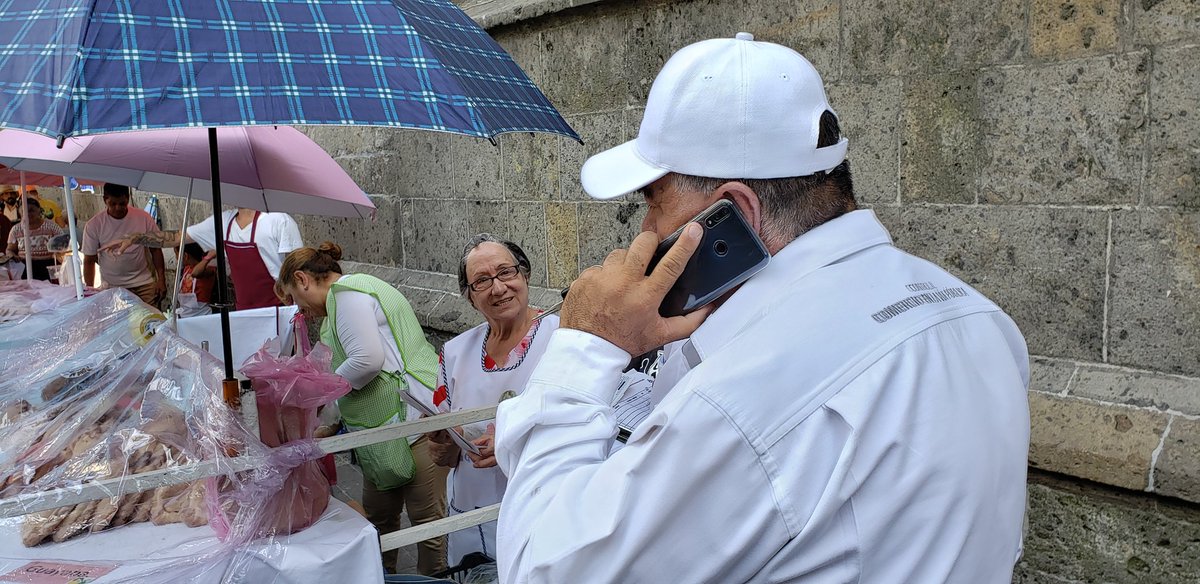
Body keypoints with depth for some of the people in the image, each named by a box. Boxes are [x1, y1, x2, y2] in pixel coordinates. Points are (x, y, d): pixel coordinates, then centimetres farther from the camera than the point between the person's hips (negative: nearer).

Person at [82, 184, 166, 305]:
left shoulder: (144, 218, -4)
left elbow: (155, 250, 3)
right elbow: (89, 261, 2)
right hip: (112, 288, 0)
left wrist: (161, 280, -4)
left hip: (145, 285, 0)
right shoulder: (93, 225, -4)